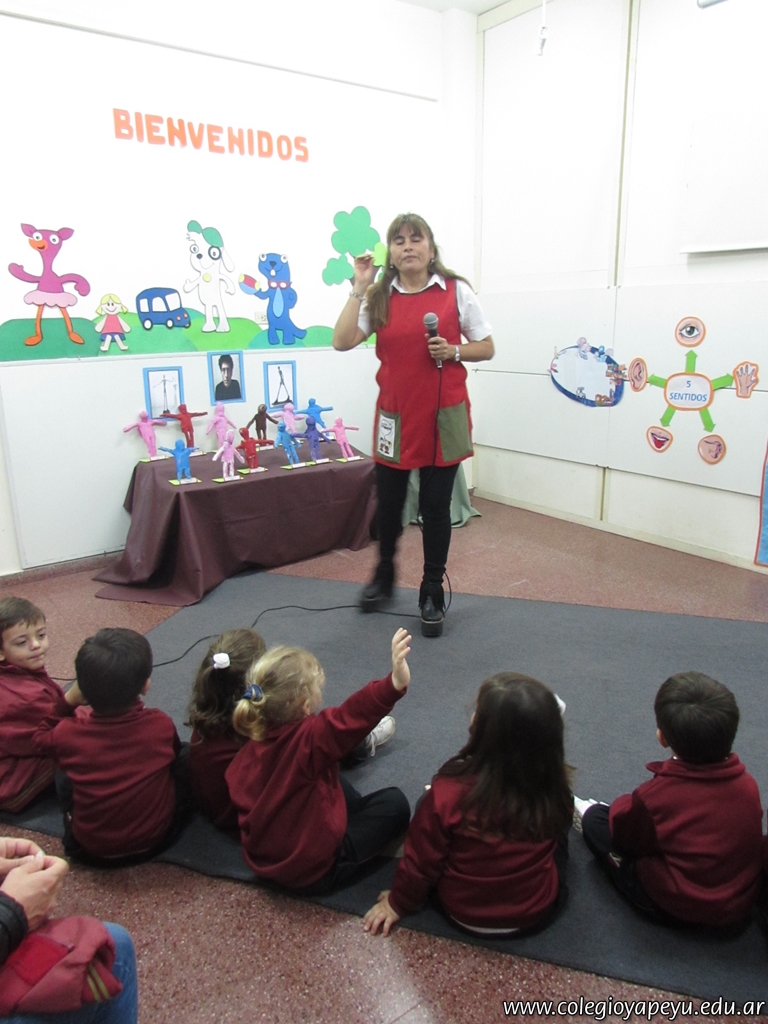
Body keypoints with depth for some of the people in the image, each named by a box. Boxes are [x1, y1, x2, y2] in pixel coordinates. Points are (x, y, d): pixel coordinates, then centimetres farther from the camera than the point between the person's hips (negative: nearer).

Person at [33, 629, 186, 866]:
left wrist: (68, 700, -6)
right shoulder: (162, 725, -21)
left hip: (92, 850, 1)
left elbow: (43, 737, 5)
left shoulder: (68, 734, -22)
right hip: (157, 837, 0)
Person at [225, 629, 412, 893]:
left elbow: (238, 787, 4)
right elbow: (354, 714, -48)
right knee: (395, 803, -1)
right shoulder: (313, 739, -32)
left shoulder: (253, 745, -9)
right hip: (312, 871, -7)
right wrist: (394, 683, -61)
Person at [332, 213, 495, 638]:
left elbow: (486, 348, 4)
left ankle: (432, 594, 20)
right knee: (389, 502, 12)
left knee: (435, 506, 4)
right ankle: (384, 576, 37)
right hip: (395, 416, 2)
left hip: (443, 415, -2)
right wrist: (359, 288, -8)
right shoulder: (379, 297, 5)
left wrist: (452, 351, -14)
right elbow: (342, 341, -7)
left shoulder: (456, 291, 0)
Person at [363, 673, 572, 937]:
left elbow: (421, 860, -16)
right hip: (538, 912, 1)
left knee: (427, 803, 16)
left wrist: (399, 902, 3)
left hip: (463, 913, -1)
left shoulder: (449, 792, -32)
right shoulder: (554, 787, -24)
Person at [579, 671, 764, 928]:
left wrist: (621, 808, 12)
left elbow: (624, 834, -9)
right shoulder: (747, 784, -15)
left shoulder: (655, 795, -27)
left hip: (676, 907, -5)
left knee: (595, 818, 6)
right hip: (742, 903, 5)